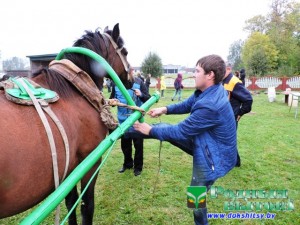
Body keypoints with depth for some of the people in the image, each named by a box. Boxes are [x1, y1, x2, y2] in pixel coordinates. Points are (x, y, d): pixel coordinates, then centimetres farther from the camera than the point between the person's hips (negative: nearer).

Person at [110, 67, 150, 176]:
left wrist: (141, 95, -28)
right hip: (123, 120, 3)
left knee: (138, 144, 10)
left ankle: (138, 167, 28)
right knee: (125, 144, 18)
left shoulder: (138, 82, -10)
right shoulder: (116, 84, -4)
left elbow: (149, 99, -8)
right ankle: (127, 163, 40)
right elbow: (112, 99, 4)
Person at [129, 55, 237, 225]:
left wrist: (151, 131, -16)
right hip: (202, 142, 9)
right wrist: (165, 109, -5)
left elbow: (181, 131, -27)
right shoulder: (208, 91, -7)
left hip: (213, 157, -8)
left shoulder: (210, 105, -36)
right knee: (164, 127, 4)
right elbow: (187, 105, 9)